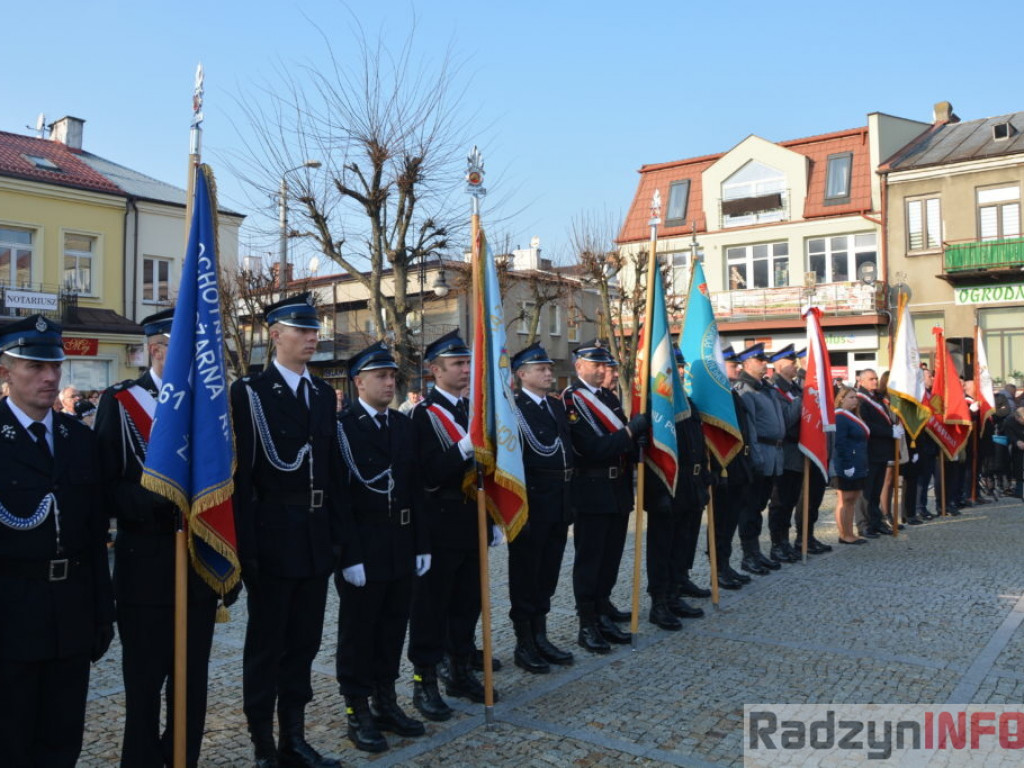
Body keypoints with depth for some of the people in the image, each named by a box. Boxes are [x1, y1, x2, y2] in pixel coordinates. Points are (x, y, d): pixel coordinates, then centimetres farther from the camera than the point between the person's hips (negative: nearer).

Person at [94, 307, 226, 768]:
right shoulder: (119, 402, -3)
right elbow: (106, 486, -9)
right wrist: (156, 497, -26)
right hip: (145, 568, -3)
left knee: (193, 681, 14)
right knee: (145, 683, 7)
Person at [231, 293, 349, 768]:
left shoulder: (323, 392, 11)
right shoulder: (250, 392, -7)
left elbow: (332, 470, 11)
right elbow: (241, 475, -12)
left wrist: (341, 537, 8)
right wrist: (245, 547, -16)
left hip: (318, 539, 6)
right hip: (273, 538, -5)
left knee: (304, 643, 14)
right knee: (266, 645, 7)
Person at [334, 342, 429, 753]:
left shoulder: (405, 425, 9)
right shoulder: (342, 427, -9)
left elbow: (415, 488, 9)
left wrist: (421, 544, 7)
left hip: (402, 548, 6)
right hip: (362, 550, -6)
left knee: (393, 627, 15)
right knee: (358, 631, 7)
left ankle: (386, 701, 29)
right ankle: (358, 712, 20)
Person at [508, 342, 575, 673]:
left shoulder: (558, 406, 13)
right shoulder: (513, 408, -12)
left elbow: (567, 450, 14)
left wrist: (569, 501, 11)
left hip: (559, 503, 8)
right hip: (531, 501, -7)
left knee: (548, 573, 16)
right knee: (525, 574, 5)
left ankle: (540, 636, 28)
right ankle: (524, 643, 17)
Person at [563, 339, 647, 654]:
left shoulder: (610, 397, 14)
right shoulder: (571, 400, -11)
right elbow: (590, 448, -21)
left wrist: (637, 443, -4)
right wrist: (631, 431, -20)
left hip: (619, 490, 7)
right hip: (592, 493, -7)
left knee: (611, 556, 14)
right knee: (589, 560, 0)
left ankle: (602, 610, 27)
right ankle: (588, 625, 7)